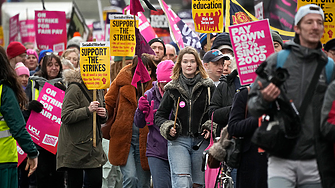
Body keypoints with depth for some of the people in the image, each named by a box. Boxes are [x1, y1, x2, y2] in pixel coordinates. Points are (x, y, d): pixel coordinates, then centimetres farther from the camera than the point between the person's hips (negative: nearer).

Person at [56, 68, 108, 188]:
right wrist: (88, 110, -26)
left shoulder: (99, 90, 13)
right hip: (75, 146, -6)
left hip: (94, 145, 6)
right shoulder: (74, 89, -11)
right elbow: (66, 117, -19)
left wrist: (103, 115, 1)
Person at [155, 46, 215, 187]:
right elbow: (160, 115, 14)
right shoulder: (172, 88, 7)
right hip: (178, 140, -1)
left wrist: (209, 128, -6)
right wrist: (168, 128, -4)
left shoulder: (208, 87, 6)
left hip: (201, 140, 1)